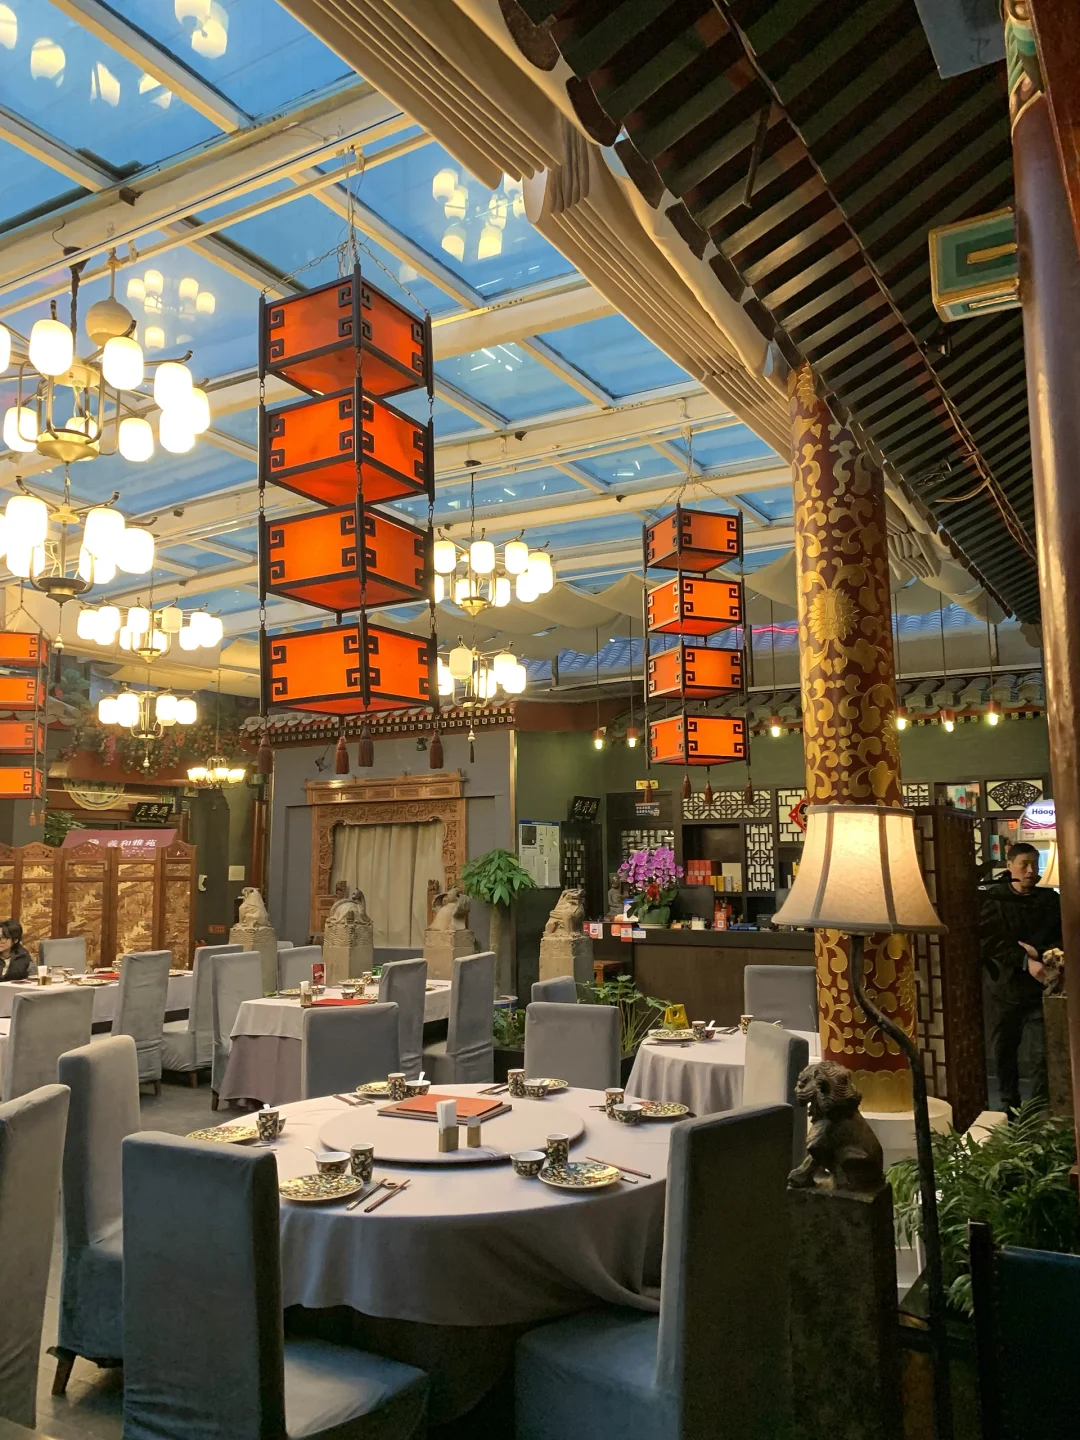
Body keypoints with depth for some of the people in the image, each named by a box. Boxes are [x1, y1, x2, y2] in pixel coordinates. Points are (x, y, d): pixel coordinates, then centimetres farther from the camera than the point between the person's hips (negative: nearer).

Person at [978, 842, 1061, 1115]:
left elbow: (1064, 940, -1)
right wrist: (1026, 962, -23)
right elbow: (990, 941, -12)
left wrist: (1038, 952, -18)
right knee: (1003, 1053, 10)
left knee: (1043, 1055, -7)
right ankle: (1009, 1110, 26)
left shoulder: (1050, 900, 6)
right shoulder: (993, 899, 0)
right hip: (1005, 988, 0)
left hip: (1039, 991, 0)